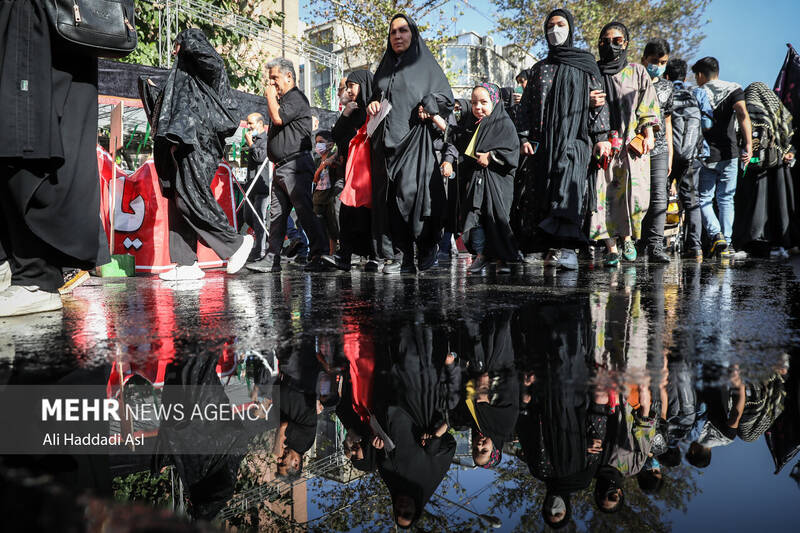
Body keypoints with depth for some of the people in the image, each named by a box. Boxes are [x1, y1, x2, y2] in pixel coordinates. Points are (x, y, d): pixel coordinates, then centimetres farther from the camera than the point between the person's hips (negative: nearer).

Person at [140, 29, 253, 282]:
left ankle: (236, 242, -5)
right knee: (178, 202, 2)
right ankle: (186, 264, 0)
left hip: (196, 145, -10)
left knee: (191, 199, -16)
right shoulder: (182, 75, 30)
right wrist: (149, 89, 54)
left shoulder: (203, 71, 3)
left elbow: (213, 62, -22)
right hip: (181, 147, 10)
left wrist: (189, 41, -7)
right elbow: (168, 105, 42)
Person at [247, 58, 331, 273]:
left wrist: (270, 96, -4)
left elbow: (278, 118, -19)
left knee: (304, 211, -11)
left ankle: (320, 255, -8)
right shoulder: (282, 100, 24)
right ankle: (272, 259, 9)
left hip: (295, 165, -10)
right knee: (276, 214, 7)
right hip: (281, 167, 10)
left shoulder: (296, 98, -6)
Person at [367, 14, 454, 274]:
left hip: (414, 138, -4)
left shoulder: (425, 64, 9)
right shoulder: (385, 67, 22)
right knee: (388, 195, -4)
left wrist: (427, 109, -12)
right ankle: (395, 255, -3)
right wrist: (372, 104, 6)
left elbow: (446, 98, 6)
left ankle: (427, 247, -1)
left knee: (411, 190, -16)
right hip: (386, 140, 4)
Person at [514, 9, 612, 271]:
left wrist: (601, 137, -5)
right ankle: (554, 246, -4)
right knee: (542, 187, -7)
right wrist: (525, 137, 1)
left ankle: (565, 246, -32)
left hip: (576, 136, -3)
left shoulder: (586, 64, 12)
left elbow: (600, 102, 6)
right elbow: (526, 106, 15)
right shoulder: (538, 69, 20)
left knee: (569, 181, -23)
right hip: (544, 139, 4)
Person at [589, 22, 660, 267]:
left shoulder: (637, 72, 15)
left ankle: (627, 237, 7)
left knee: (634, 191, -14)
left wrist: (648, 135, 0)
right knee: (603, 192, -10)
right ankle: (611, 246, -6)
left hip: (631, 143, 0)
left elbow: (648, 107, 12)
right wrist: (588, 102, -7)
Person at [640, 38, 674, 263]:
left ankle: (655, 246, -10)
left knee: (659, 197, -8)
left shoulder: (667, 87, 16)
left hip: (659, 150, 3)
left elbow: (667, 120, 21)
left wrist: (670, 152, 16)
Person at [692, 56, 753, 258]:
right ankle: (726, 244, 8)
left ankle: (716, 235, -11)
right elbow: (743, 114, -14)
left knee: (704, 199, 9)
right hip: (728, 155, 1)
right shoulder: (733, 89, 3)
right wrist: (748, 145, -21)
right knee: (726, 199, 11)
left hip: (704, 156, -1)